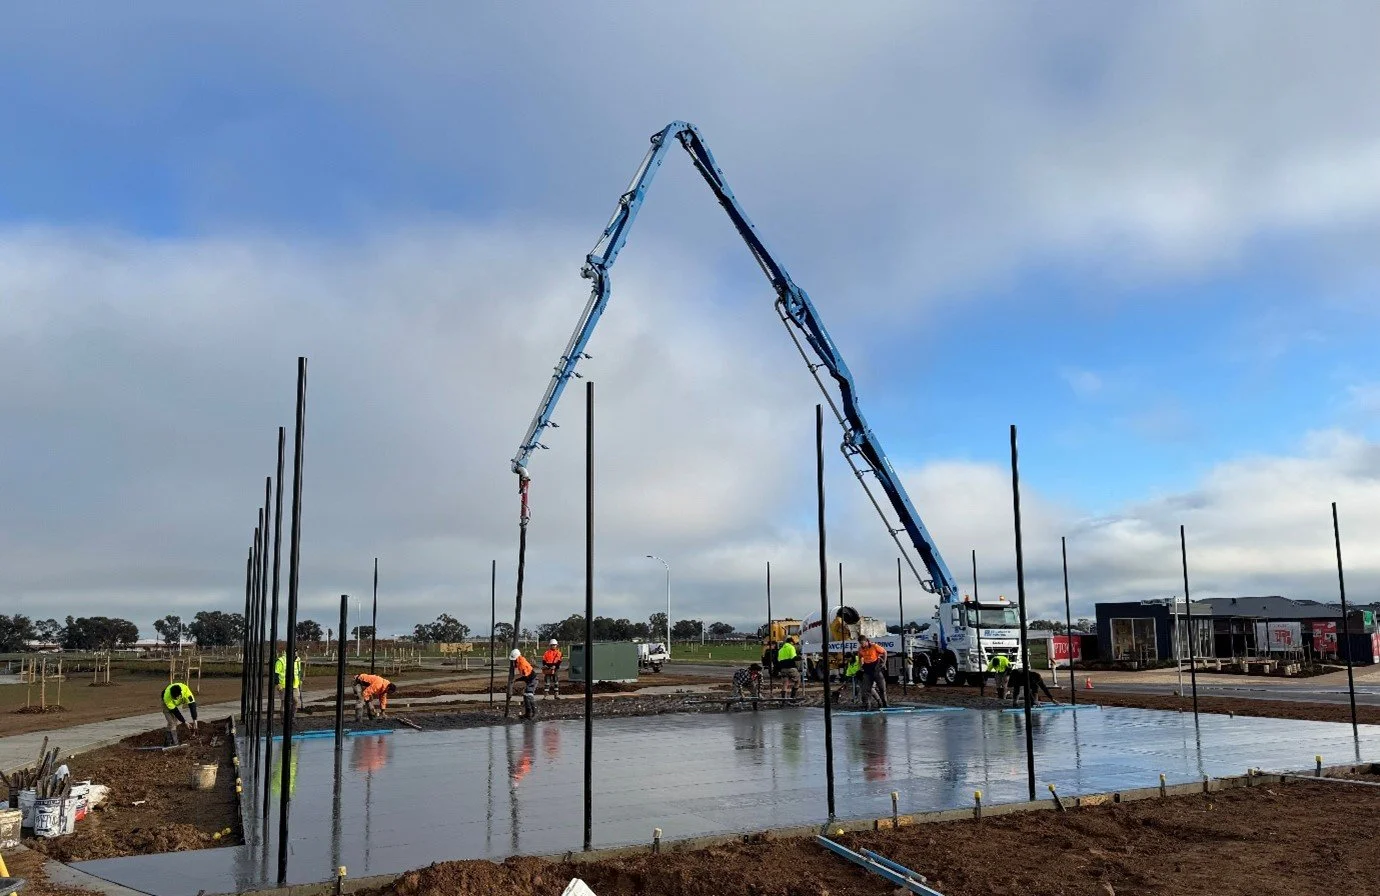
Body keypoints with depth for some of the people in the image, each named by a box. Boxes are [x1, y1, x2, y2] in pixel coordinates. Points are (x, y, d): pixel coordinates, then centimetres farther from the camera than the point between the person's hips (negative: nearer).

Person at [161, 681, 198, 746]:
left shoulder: (185, 690, -40)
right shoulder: (167, 697, -41)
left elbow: (192, 704, -34)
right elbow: (175, 711, -33)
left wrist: (194, 720, -37)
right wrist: (185, 722, -29)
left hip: (180, 702, 3)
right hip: (168, 703, -3)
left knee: (177, 721, -2)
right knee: (171, 722, -13)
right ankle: (173, 743, -5)